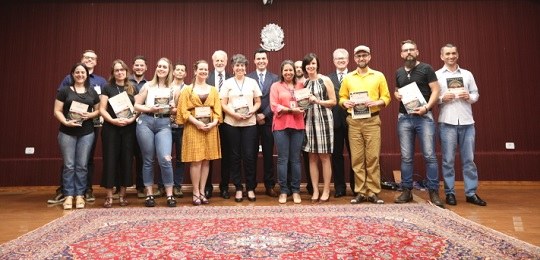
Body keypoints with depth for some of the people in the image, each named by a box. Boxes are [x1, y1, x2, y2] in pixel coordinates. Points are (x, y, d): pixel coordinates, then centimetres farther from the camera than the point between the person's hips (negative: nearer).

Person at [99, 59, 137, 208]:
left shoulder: (132, 89, 11)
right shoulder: (108, 88, 4)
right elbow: (102, 109, -2)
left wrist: (131, 119, -11)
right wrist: (113, 120, -17)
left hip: (128, 129, 2)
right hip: (111, 128, -2)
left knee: (126, 159, 3)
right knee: (110, 159, -2)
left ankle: (122, 194, 14)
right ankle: (109, 196, 5)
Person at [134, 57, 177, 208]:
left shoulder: (173, 88, 11)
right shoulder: (148, 85, 10)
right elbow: (136, 105, 7)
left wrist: (169, 109, -9)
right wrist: (150, 109, -10)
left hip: (164, 124, -1)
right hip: (146, 122, 1)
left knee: (165, 159, -15)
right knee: (148, 160, 5)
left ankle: (169, 195, -3)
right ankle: (149, 194, 15)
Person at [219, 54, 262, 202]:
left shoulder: (252, 82, 9)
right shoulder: (227, 83, 6)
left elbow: (258, 102, 9)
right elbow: (223, 104, 2)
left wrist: (251, 112, -10)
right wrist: (234, 114, -14)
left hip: (250, 123, 0)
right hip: (231, 123, 0)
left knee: (249, 155, -2)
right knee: (235, 156, 5)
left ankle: (251, 188, 10)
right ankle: (238, 188, 14)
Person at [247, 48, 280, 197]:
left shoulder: (274, 78, 6)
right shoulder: (248, 78, 5)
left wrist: (264, 114, -11)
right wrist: (255, 116, -8)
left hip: (268, 120, 0)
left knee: (268, 154, 5)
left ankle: (269, 186, 13)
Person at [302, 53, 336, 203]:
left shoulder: (325, 80, 1)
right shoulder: (304, 83, 12)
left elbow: (333, 101, -2)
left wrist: (317, 101, -12)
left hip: (323, 120, -4)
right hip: (309, 120, 4)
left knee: (324, 157, 0)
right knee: (312, 157, 5)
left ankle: (326, 191, 9)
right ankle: (315, 191, 12)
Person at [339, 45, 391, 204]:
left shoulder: (379, 76, 7)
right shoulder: (347, 78, 11)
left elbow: (386, 98, 5)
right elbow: (342, 98, 12)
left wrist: (375, 103, -14)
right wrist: (345, 103, -10)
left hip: (372, 121, -1)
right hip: (354, 122, 2)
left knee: (373, 157, -3)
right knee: (356, 158, 2)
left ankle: (373, 192, 5)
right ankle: (360, 192, 9)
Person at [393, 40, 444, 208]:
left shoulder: (426, 69, 1)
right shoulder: (399, 73, 14)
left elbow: (435, 90, -5)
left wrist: (427, 107, -19)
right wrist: (396, 95, 2)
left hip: (424, 117, -4)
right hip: (404, 118, 4)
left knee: (430, 155, -5)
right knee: (406, 157, 6)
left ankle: (433, 192, 4)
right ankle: (406, 191, 14)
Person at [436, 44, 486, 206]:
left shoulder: (467, 74, 13)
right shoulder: (436, 75, 5)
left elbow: (476, 94, 13)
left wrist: (469, 97, -7)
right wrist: (442, 98, -17)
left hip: (467, 122, 3)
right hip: (447, 122, -2)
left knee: (469, 159, 6)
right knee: (448, 160, 3)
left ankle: (471, 193, 14)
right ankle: (450, 193, 12)